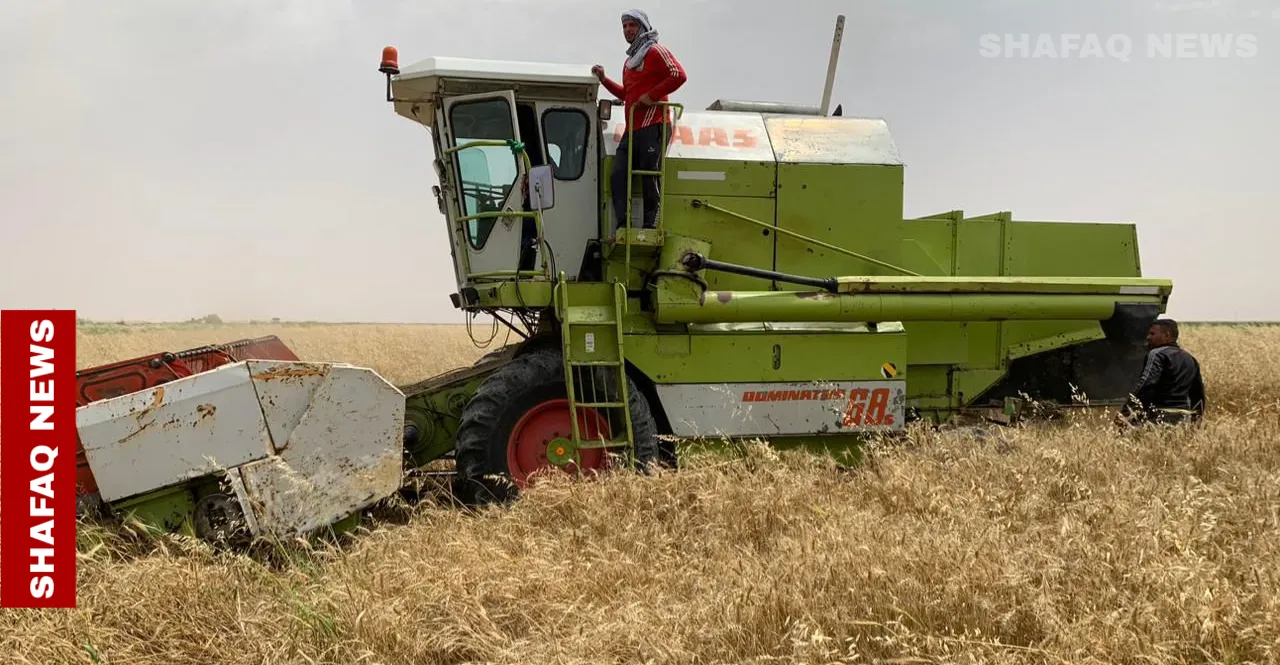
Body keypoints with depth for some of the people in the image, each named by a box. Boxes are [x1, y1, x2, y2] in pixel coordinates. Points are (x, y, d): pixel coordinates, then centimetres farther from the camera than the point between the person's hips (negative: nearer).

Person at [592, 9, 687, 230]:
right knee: (618, 176, -2)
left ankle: (649, 227, -1)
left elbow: (679, 75, -15)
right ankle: (623, 225, -3)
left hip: (653, 127, -9)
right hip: (632, 129, 9)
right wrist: (604, 80, 26)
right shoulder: (629, 61, 26)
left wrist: (651, 96, -16)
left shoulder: (655, 51, -1)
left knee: (649, 179, -7)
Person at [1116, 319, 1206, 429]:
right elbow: (1199, 392, 26)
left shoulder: (1157, 354, -8)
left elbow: (1145, 384, -23)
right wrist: (1196, 419, 35)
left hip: (1159, 419, -9)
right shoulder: (1190, 359, 20)